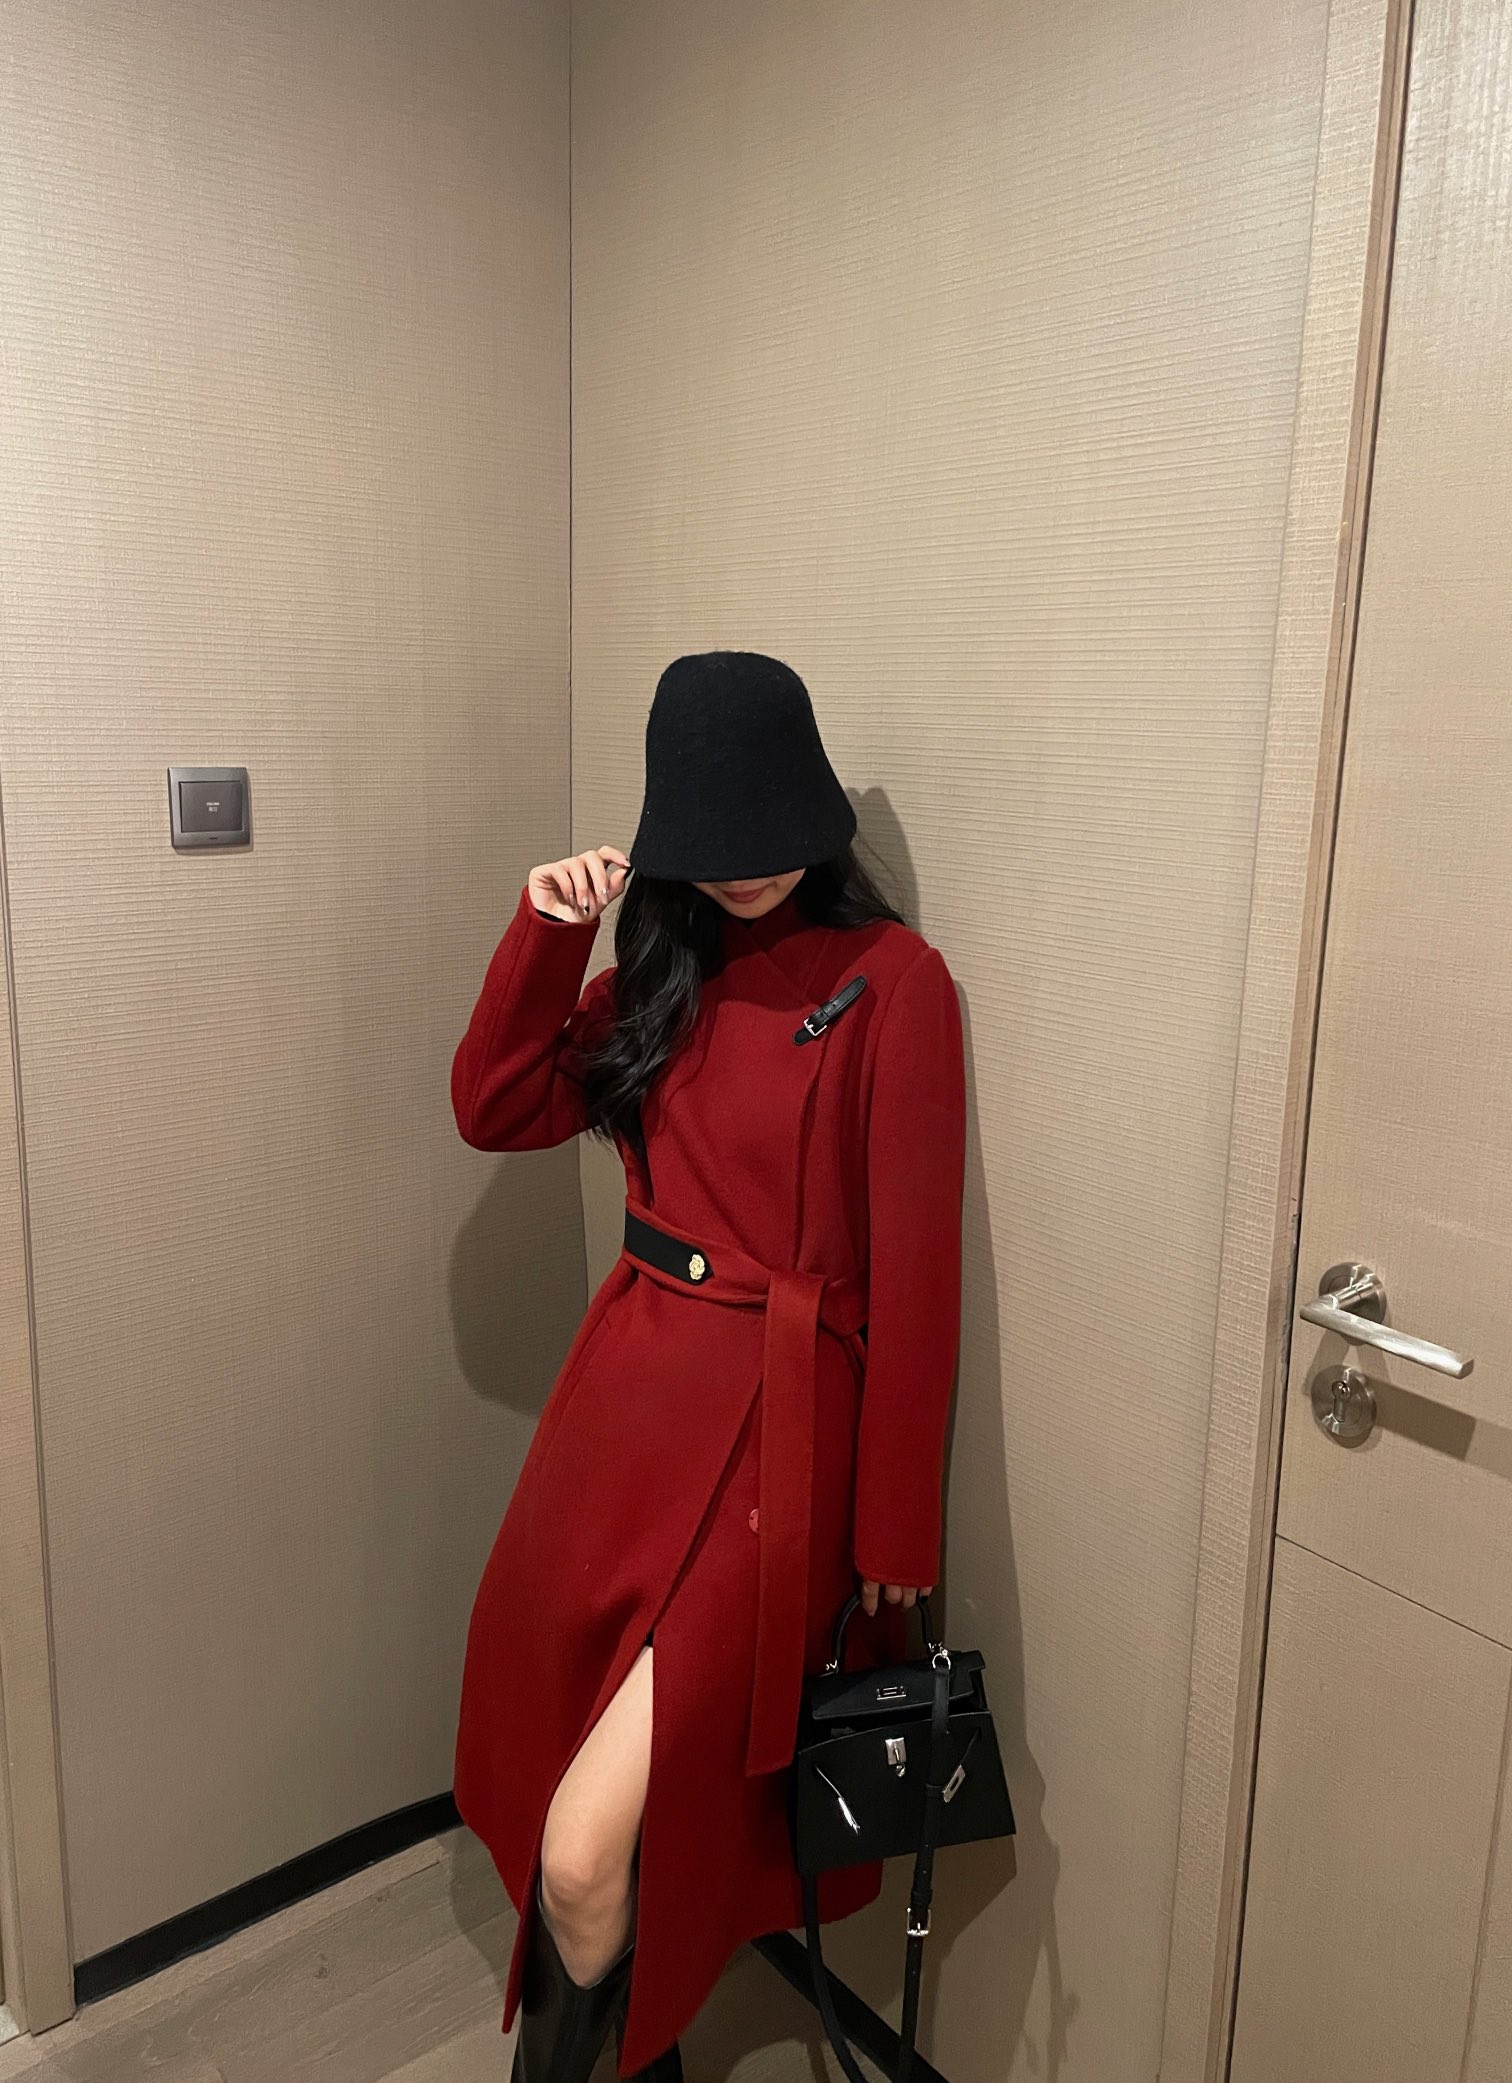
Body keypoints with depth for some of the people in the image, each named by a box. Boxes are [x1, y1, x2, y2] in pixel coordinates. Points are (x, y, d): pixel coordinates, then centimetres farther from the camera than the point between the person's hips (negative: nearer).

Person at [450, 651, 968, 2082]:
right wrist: (546, 932, -7)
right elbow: (495, 1110, 6)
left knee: (587, 1855, -11)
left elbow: (912, 1266, -11)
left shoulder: (891, 979, -11)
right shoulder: (663, 965, 9)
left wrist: (896, 1530, -8)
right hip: (627, 1385, 7)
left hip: (776, 1424, -6)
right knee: (549, 1741, 19)